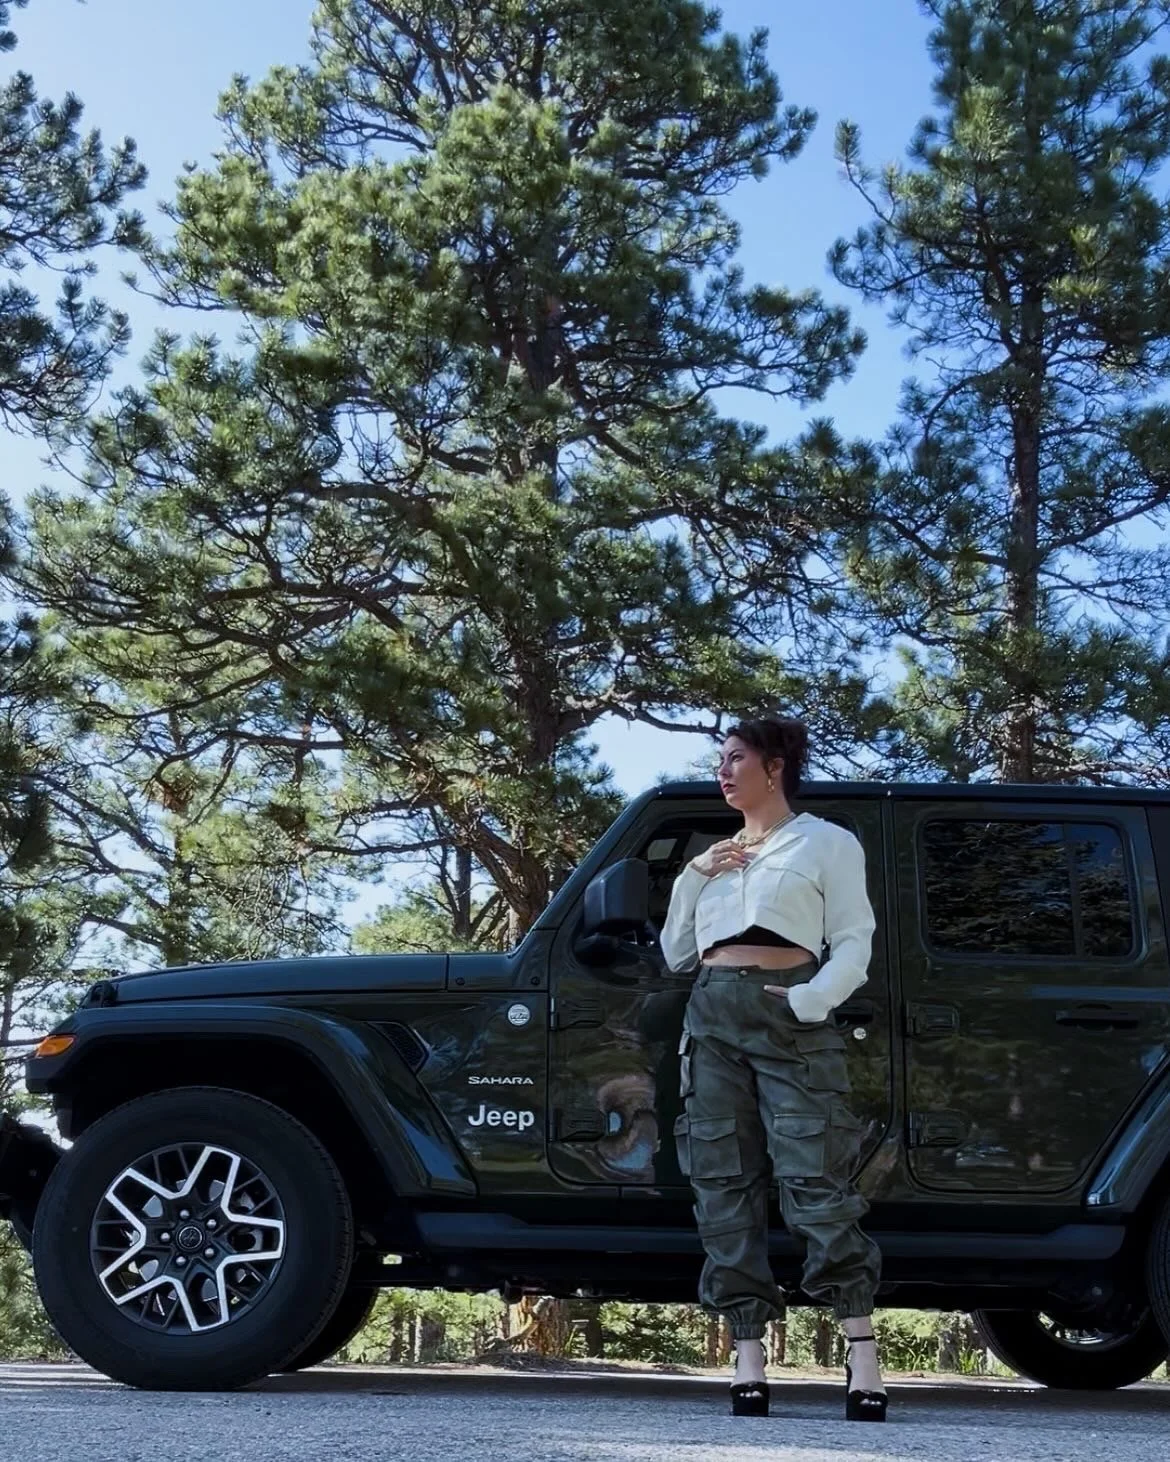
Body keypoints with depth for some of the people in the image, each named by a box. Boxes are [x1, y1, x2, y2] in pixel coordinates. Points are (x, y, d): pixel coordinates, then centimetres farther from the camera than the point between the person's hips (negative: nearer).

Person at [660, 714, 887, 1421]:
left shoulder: (827, 842, 11)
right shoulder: (716, 858, 26)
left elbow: (854, 944, 2)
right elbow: (676, 954, 23)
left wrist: (810, 1001, -17)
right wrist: (694, 877, 9)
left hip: (789, 1015, -5)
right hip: (714, 1016, 5)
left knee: (815, 1180, -14)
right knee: (726, 1186, -2)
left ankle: (863, 1355, -11)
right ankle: (749, 1363, -2)